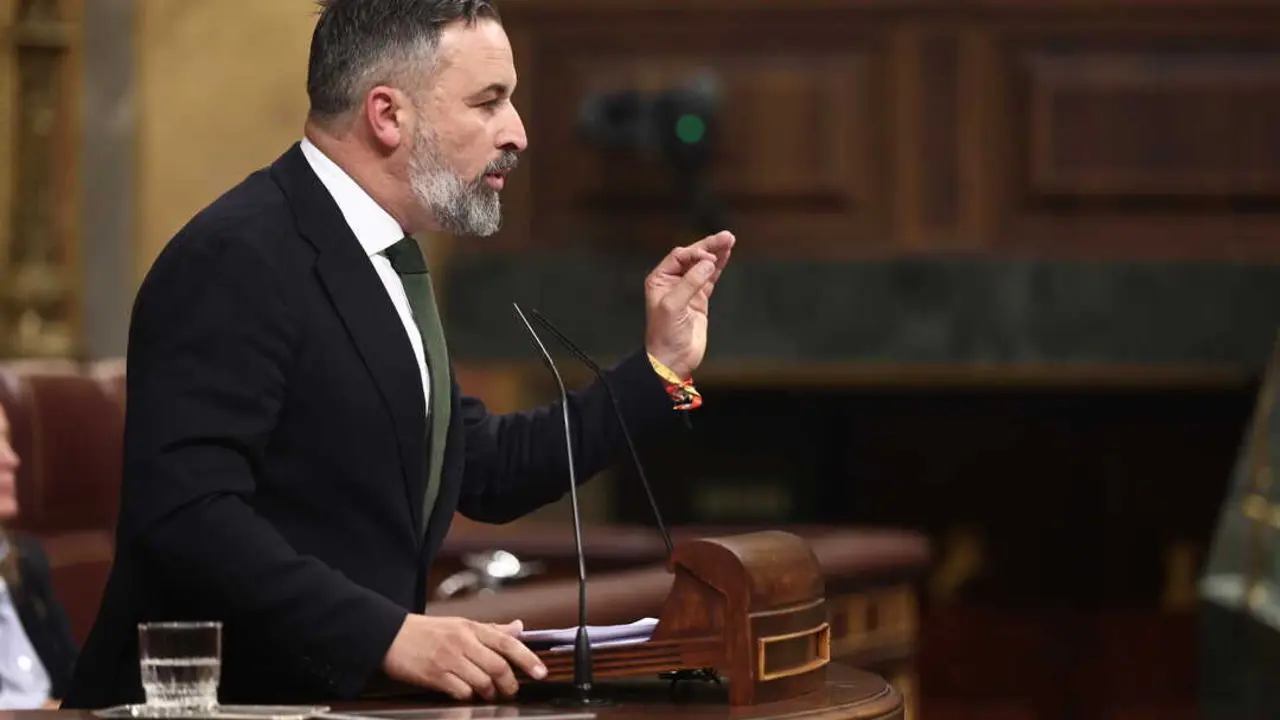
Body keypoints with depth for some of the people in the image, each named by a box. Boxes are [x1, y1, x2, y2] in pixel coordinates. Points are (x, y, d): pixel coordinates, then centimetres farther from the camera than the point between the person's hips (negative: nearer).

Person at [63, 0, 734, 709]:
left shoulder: (387, 258, 14)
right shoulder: (239, 257, -14)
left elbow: (483, 471, 19)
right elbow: (184, 511, -23)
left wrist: (661, 367, 13)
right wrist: (389, 634, -25)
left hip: (341, 697, 8)